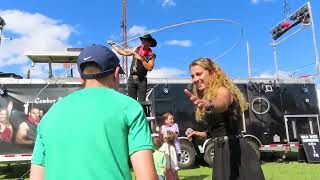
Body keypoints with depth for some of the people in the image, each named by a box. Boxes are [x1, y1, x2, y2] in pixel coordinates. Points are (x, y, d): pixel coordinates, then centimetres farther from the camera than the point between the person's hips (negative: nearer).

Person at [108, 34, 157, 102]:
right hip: (131, 79, 3)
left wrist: (141, 59, -18)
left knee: (142, 102, -3)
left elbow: (149, 68, -14)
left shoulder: (151, 55, -2)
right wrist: (112, 44, 22)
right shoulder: (136, 49, 9)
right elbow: (123, 52, 18)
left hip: (141, 80, -3)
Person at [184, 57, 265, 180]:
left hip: (235, 151, -9)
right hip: (222, 151, 9)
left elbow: (222, 104, -40)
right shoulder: (207, 96, 14)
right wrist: (203, 134, 9)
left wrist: (208, 105, -60)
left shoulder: (222, 90, -13)